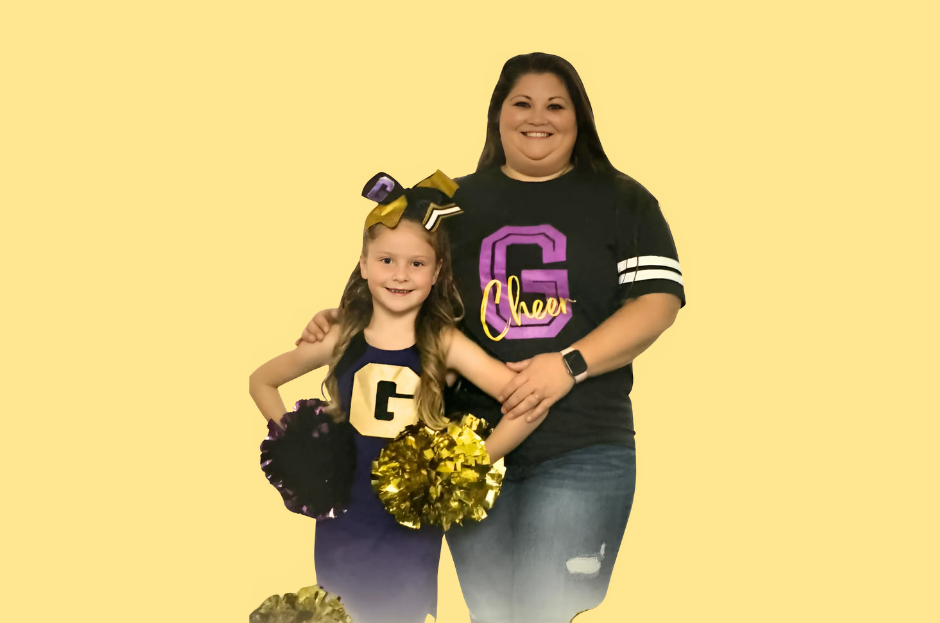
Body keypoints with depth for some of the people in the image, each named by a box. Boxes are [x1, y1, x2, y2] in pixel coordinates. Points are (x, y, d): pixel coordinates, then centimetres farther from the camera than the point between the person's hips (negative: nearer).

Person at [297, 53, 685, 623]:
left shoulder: (622, 201, 6)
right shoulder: (456, 203, 14)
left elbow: (658, 302, -3)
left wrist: (571, 364, -15)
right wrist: (341, 320, 1)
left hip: (581, 451, -2)